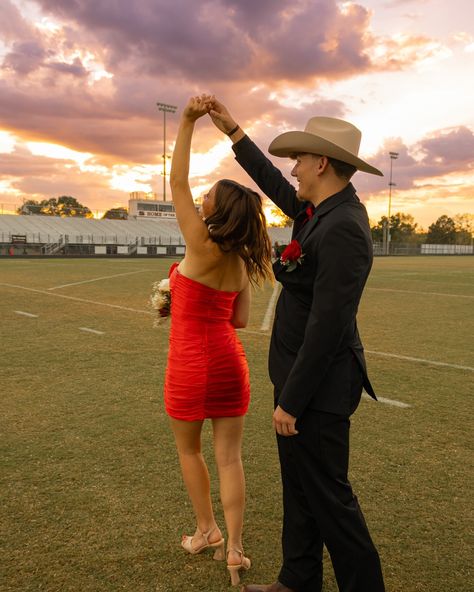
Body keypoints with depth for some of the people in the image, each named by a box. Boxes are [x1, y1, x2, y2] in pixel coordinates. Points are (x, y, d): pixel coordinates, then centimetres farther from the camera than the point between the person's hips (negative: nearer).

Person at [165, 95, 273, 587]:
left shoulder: (202, 247, -14)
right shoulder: (242, 263, 3)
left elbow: (177, 182, -12)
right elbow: (240, 320, 9)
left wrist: (188, 121, -13)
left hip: (191, 365, -5)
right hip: (229, 362, 5)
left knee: (188, 450, 18)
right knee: (229, 457, 10)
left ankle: (206, 530, 31)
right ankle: (234, 548, 14)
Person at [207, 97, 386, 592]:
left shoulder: (342, 228, -23)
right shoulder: (322, 211, 6)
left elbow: (327, 326, -25)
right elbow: (273, 185, 22)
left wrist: (290, 401, -19)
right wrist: (231, 130, 27)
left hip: (318, 386, -10)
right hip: (304, 377, 10)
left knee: (327, 495, 6)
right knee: (300, 487, 20)